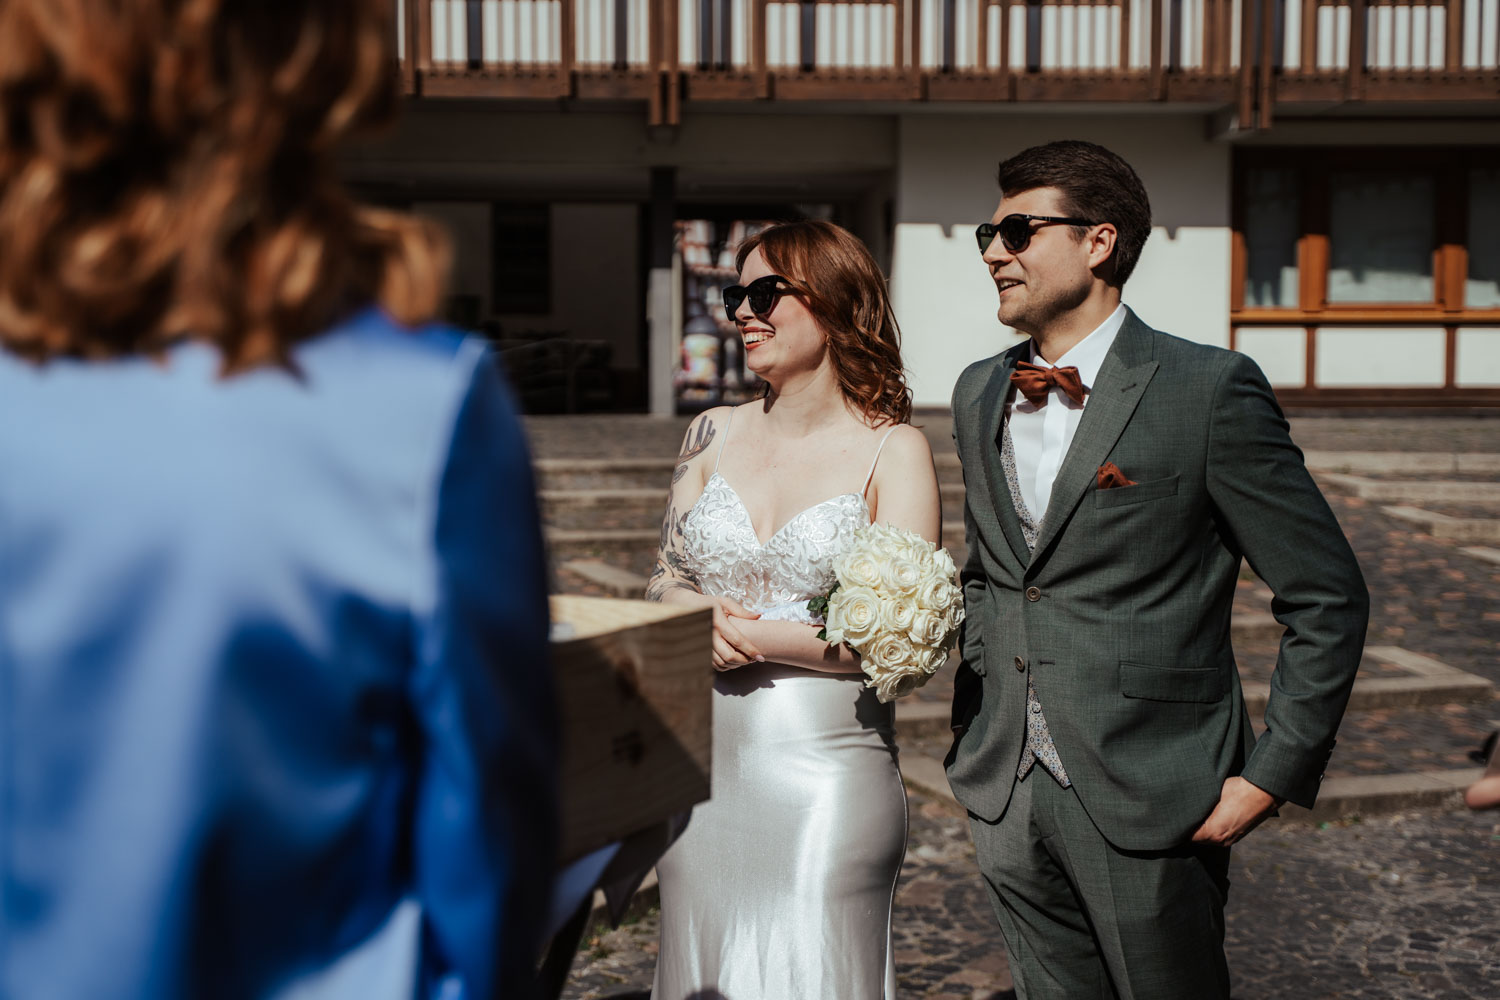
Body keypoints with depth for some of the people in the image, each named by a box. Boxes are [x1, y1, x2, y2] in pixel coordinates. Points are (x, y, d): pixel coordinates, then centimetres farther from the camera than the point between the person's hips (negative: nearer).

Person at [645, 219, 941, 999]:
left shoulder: (892, 450, -5)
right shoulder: (713, 436, 8)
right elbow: (663, 583, 13)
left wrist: (751, 635, -11)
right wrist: (701, 616, -9)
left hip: (827, 776, -4)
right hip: (703, 767, 4)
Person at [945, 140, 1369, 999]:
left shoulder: (1211, 390, -12)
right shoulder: (979, 395, 8)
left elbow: (1329, 599, -9)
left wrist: (1271, 777, -11)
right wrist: (973, 725, 12)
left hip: (1149, 801, -5)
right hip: (1007, 797, 5)